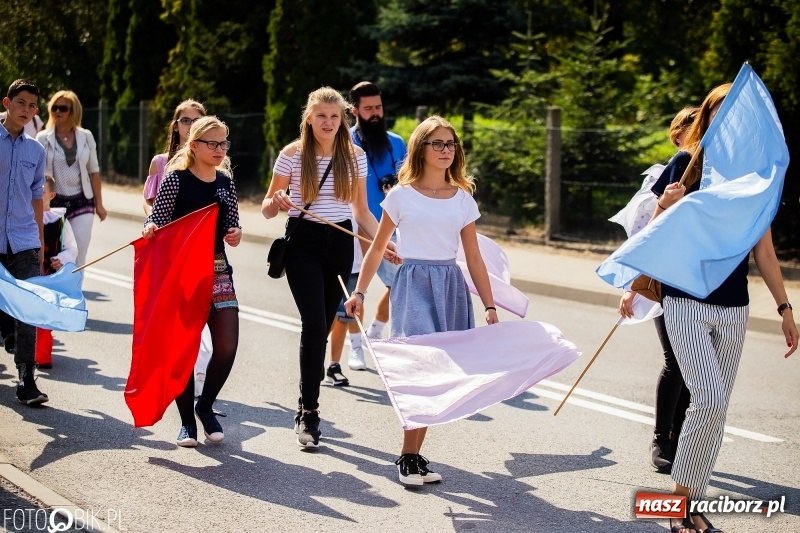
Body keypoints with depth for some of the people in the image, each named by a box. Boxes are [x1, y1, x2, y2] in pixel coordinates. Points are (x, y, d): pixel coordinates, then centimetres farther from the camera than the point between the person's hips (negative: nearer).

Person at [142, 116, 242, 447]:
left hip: (218, 270, 4)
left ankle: (206, 406, 19)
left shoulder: (226, 183, 9)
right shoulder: (176, 179, -5)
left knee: (227, 346, -5)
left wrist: (235, 235, -5)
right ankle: (187, 421, 14)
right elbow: (156, 223, -6)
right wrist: (150, 228, -28)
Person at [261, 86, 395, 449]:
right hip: (303, 244, -3)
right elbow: (267, 209, 2)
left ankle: (308, 406, 22)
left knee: (322, 328, 8)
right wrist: (277, 202, -21)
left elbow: (361, 211, 10)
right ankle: (308, 412, -9)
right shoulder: (292, 155, -3)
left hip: (340, 244, 3)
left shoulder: (355, 157, 4)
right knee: (315, 325, -16)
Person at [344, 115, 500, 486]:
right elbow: (377, 248, 7)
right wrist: (359, 292, 3)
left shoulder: (463, 200, 9)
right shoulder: (401, 196, 0)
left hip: (451, 287, 4)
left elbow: (474, 258, 9)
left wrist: (489, 305, 4)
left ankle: (414, 455, 11)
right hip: (414, 284, -4)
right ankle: (409, 456, -7)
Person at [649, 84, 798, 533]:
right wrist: (665, 207, -21)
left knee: (717, 411, 7)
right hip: (686, 303, -4)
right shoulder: (686, 165, -4)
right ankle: (681, 494, 1)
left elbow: (764, 250, 10)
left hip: (733, 309, 4)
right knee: (709, 399, -17)